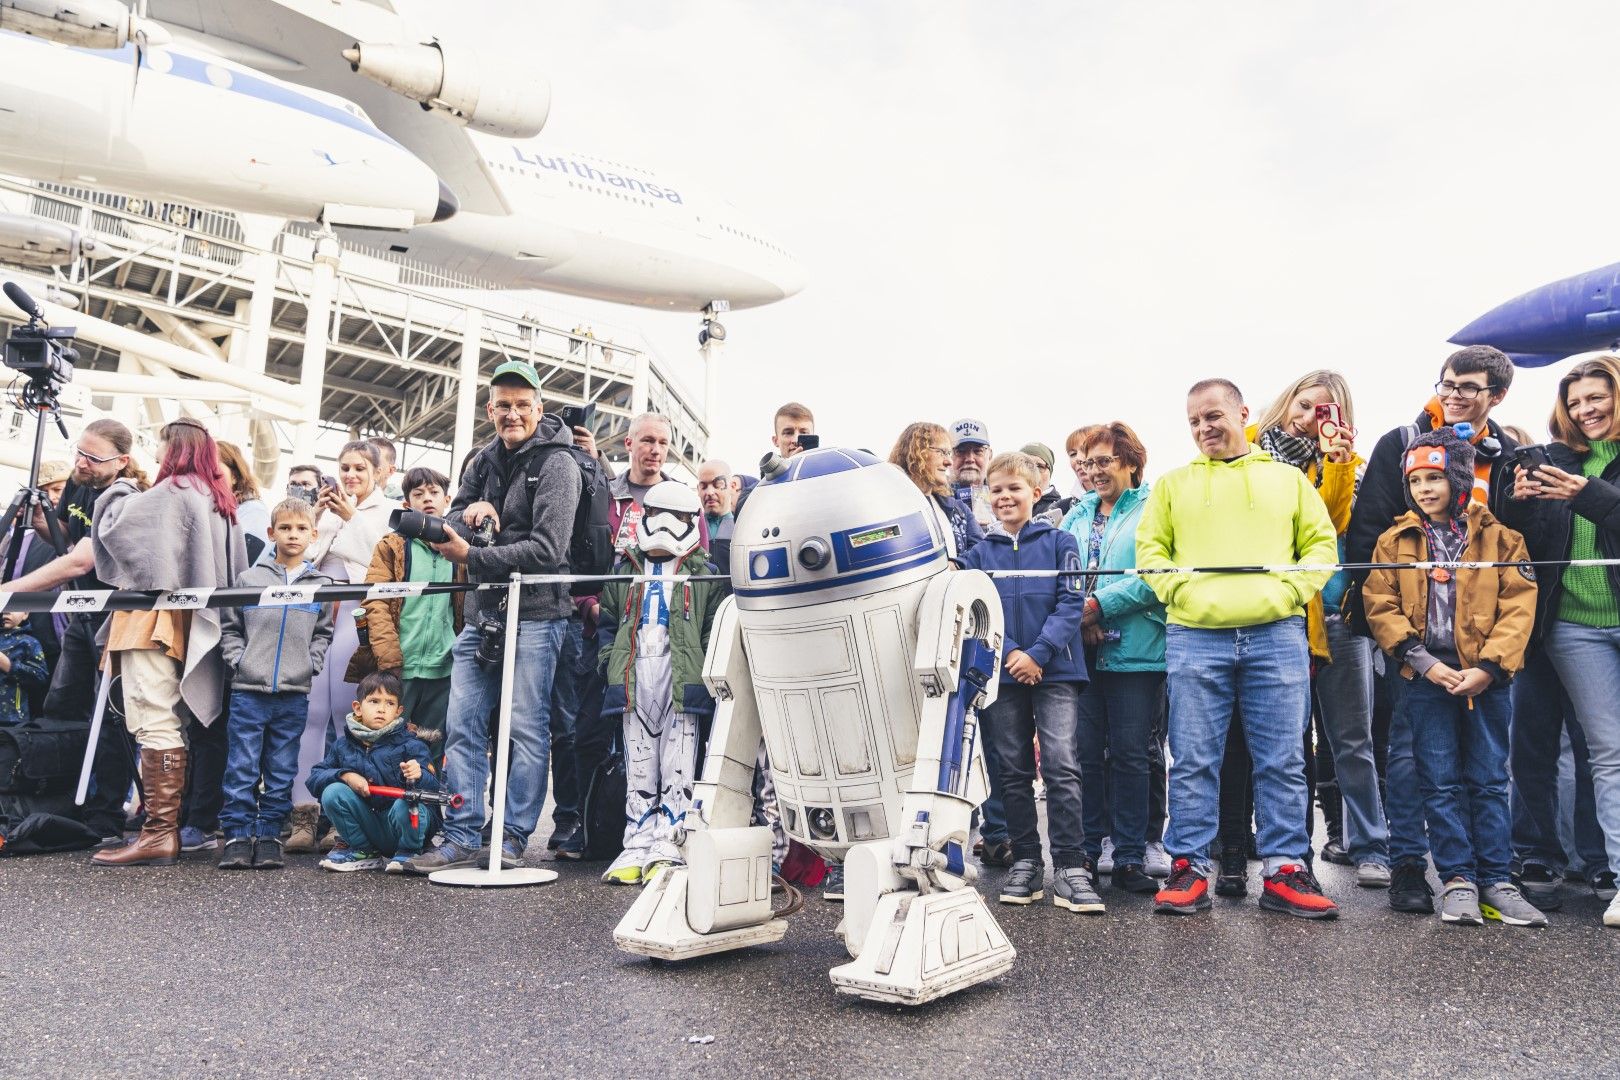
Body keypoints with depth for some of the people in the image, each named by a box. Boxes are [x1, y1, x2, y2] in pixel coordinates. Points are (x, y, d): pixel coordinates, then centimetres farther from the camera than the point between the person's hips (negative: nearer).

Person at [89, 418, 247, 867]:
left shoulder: (172, 492, -7)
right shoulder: (220, 502, 17)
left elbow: (117, 524, -8)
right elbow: (232, 569, 17)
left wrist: (120, 489, 9)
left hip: (157, 618, -9)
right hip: (192, 624, 9)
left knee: (154, 723, -11)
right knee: (170, 723, 11)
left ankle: (159, 833, -12)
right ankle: (170, 825, 14)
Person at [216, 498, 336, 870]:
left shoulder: (321, 585, 8)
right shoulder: (249, 579, 4)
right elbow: (229, 626, 9)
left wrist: (310, 663, -2)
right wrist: (238, 659, -4)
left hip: (294, 693, 1)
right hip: (249, 689, -1)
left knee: (282, 773, 7)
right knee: (241, 770, 2)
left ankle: (270, 836, 15)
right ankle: (237, 836, 10)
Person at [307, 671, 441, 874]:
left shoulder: (410, 745, -9)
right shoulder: (343, 745, 4)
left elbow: (434, 788, -17)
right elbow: (314, 777, 1)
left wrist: (418, 776, -40)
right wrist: (346, 775, -17)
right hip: (368, 826, 4)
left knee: (404, 805, -35)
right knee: (332, 792, -15)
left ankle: (408, 853, -2)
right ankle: (363, 852, 3)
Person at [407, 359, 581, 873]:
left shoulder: (557, 464, -6)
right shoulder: (484, 460, 14)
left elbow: (547, 549, -16)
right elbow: (451, 526, 15)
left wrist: (470, 557, -20)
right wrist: (469, 512, -8)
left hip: (535, 614, -6)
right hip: (483, 613, 7)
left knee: (526, 727, -2)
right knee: (462, 725, 4)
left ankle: (513, 840, 7)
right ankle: (461, 839, 11)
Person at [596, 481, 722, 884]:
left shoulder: (703, 573, 12)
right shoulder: (624, 570, 21)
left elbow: (715, 629, 6)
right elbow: (608, 622, 20)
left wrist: (707, 669, -7)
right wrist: (609, 662, 3)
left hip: (681, 675, -3)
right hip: (634, 676, 3)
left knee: (677, 767, -5)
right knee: (638, 765, 4)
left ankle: (667, 847, -3)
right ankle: (638, 845, 8)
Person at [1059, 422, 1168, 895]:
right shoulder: (1076, 515, 18)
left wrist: (1099, 605, -15)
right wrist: (1076, 616, -7)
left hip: (1135, 651, -4)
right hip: (1082, 651, 4)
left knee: (1129, 754, 2)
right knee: (1085, 753, 7)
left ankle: (1130, 858, 10)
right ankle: (1085, 851, 17)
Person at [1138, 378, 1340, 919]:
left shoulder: (1288, 479, 16)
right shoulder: (1174, 483, 16)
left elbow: (1322, 544, 11)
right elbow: (1149, 547, 10)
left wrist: (1288, 591, -5)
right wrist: (1178, 590, -7)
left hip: (1277, 636, 1)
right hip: (1194, 637, 0)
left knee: (1283, 761, 3)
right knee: (1193, 762, 1)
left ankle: (1284, 871, 13)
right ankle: (1189, 869, 9)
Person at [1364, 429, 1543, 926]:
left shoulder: (1497, 537, 3)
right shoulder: (1395, 541, 4)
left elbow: (1518, 605, -2)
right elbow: (1380, 606, -2)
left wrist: (1489, 667, -12)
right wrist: (1422, 661, -11)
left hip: (1486, 675, 0)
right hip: (1427, 676, 0)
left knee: (1489, 780, 6)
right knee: (1441, 781, 3)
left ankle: (1496, 881, 14)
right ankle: (1458, 880, 10)